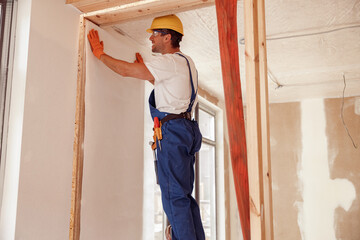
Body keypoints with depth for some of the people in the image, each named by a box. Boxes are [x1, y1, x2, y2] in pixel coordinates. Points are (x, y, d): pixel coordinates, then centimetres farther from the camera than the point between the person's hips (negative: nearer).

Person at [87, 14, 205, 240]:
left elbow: (126, 70, -11)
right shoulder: (185, 61, 21)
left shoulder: (170, 62, -10)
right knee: (183, 195, 12)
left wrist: (100, 53, 3)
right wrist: (145, 68, 38)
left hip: (172, 128, -10)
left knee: (174, 196, -8)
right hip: (185, 128, 10)